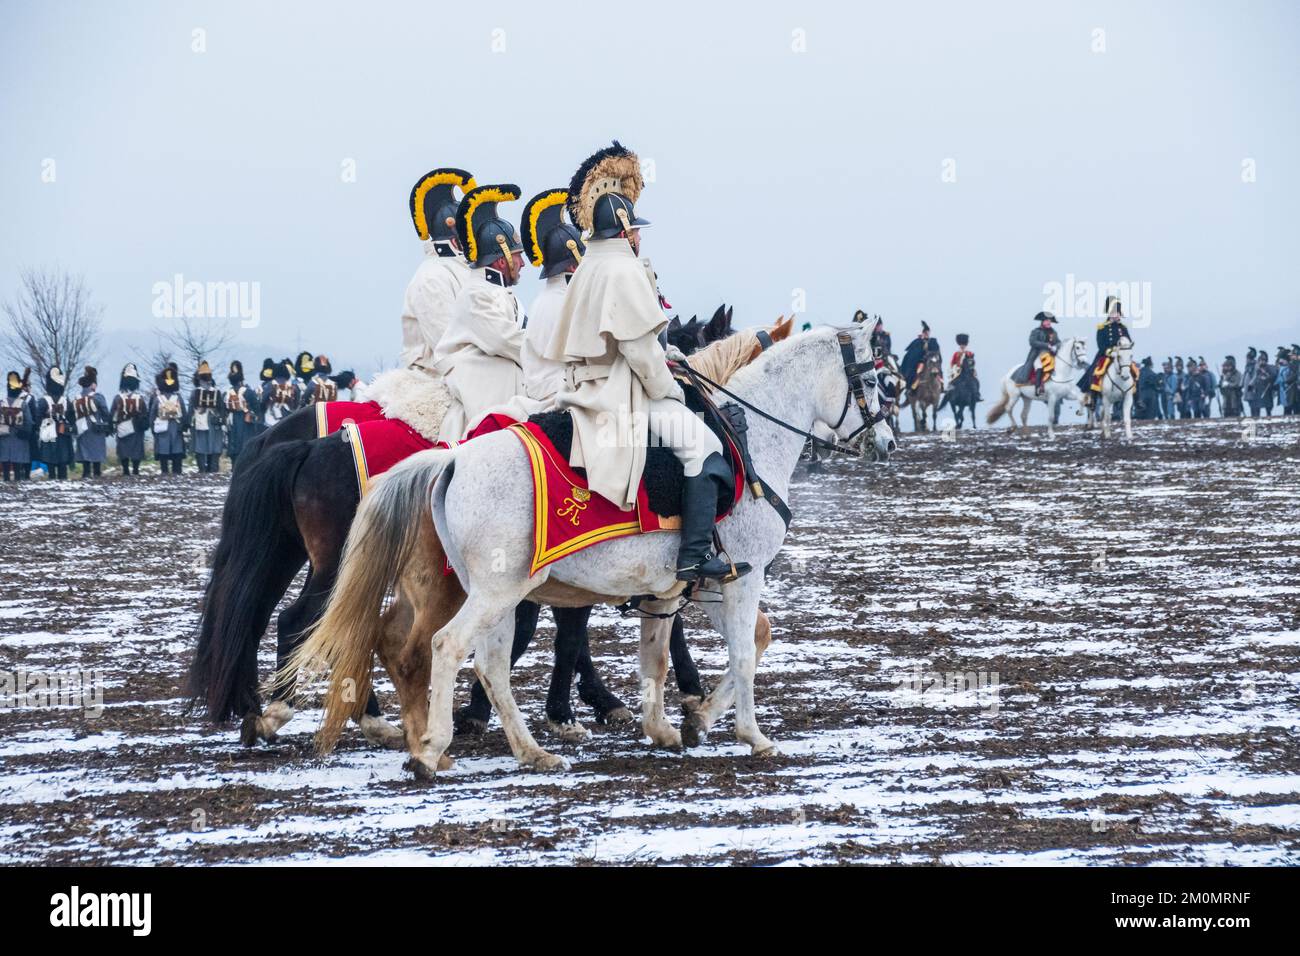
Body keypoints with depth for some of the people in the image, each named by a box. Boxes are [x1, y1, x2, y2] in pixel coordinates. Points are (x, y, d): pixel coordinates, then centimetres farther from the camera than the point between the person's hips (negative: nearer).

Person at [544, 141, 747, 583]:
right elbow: (639, 346, -19)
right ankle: (695, 555, -23)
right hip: (620, 397, -11)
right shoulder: (623, 269, -14)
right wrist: (668, 391, -6)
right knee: (701, 444, -16)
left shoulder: (587, 269, 16)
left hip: (589, 390, 11)